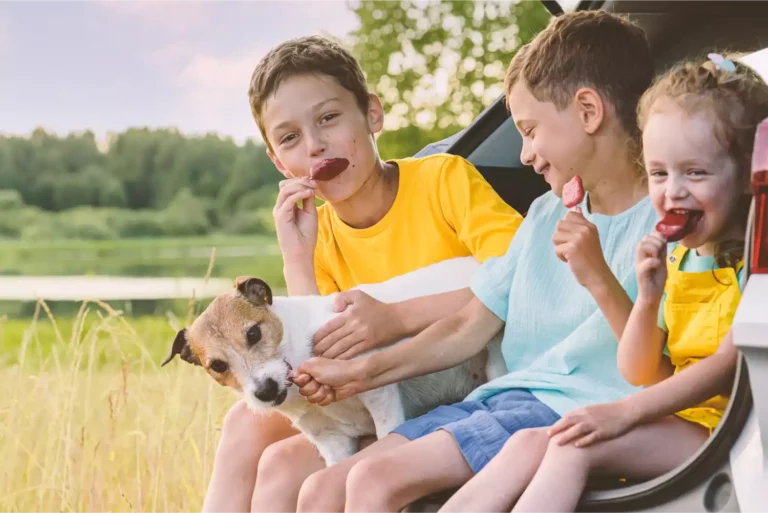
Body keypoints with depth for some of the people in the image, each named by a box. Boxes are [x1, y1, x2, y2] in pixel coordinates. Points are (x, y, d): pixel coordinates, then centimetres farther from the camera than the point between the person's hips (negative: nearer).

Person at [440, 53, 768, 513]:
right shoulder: (675, 259, 13)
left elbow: (729, 363, -19)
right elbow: (639, 373, 12)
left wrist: (624, 412, -23)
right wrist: (648, 298, -7)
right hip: (674, 420, 7)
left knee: (575, 448, -26)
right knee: (526, 445, -11)